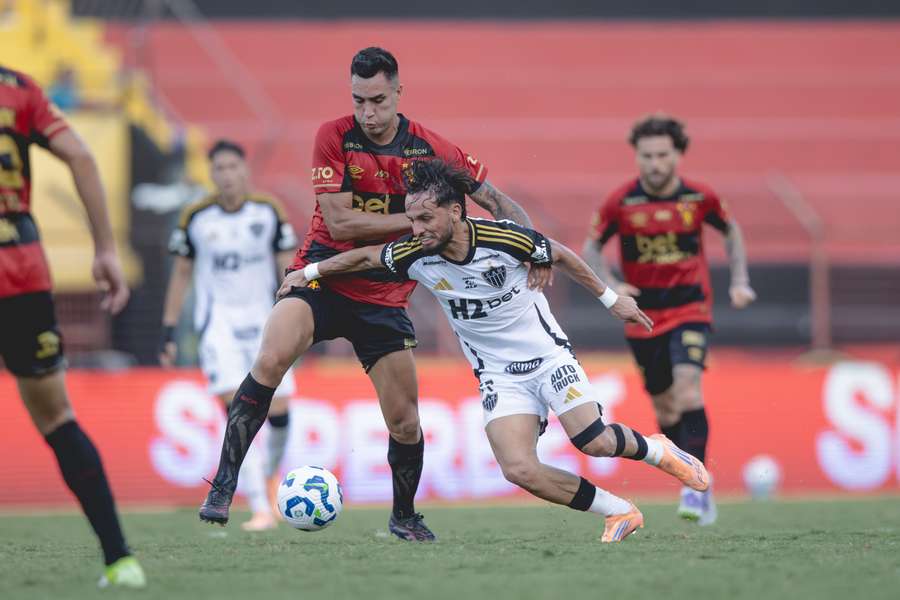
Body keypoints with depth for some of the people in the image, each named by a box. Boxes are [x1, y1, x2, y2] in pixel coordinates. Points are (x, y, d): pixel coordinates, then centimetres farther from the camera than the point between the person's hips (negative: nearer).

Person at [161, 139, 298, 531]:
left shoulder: (268, 213, 1)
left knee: (278, 411, -3)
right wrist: (168, 331, 7)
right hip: (219, 320, -1)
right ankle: (260, 509, -20)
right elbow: (180, 275, 9)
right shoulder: (195, 218, 0)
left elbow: (286, 268, 5)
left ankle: (271, 471, 31)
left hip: (264, 318, 1)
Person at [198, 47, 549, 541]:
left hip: (384, 296, 2)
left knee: (405, 422, 2)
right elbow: (339, 223, -15)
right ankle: (223, 486, -23)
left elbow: (500, 204, 4)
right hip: (323, 278, -2)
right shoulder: (334, 138, -8)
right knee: (269, 360, -29)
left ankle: (404, 515, 29)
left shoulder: (430, 149, -3)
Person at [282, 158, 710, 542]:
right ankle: (619, 513, -1)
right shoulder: (415, 256, -12)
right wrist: (309, 272, 10)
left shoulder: (505, 238, -20)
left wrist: (611, 298, 8)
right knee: (519, 470, -19)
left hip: (547, 354, -2)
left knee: (593, 441, -21)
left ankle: (654, 449, 15)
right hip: (498, 377, 2)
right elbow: (365, 256, 9)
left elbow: (560, 256, -1)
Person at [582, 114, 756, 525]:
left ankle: (696, 485, -22)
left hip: (690, 310, -2)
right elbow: (591, 248, 4)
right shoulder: (621, 202, -8)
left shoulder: (699, 197, -6)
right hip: (643, 318, 2)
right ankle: (697, 490, 26)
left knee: (687, 389, -23)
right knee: (665, 408, 8)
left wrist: (739, 282, 5)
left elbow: (730, 230, 14)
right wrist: (611, 286, -13)